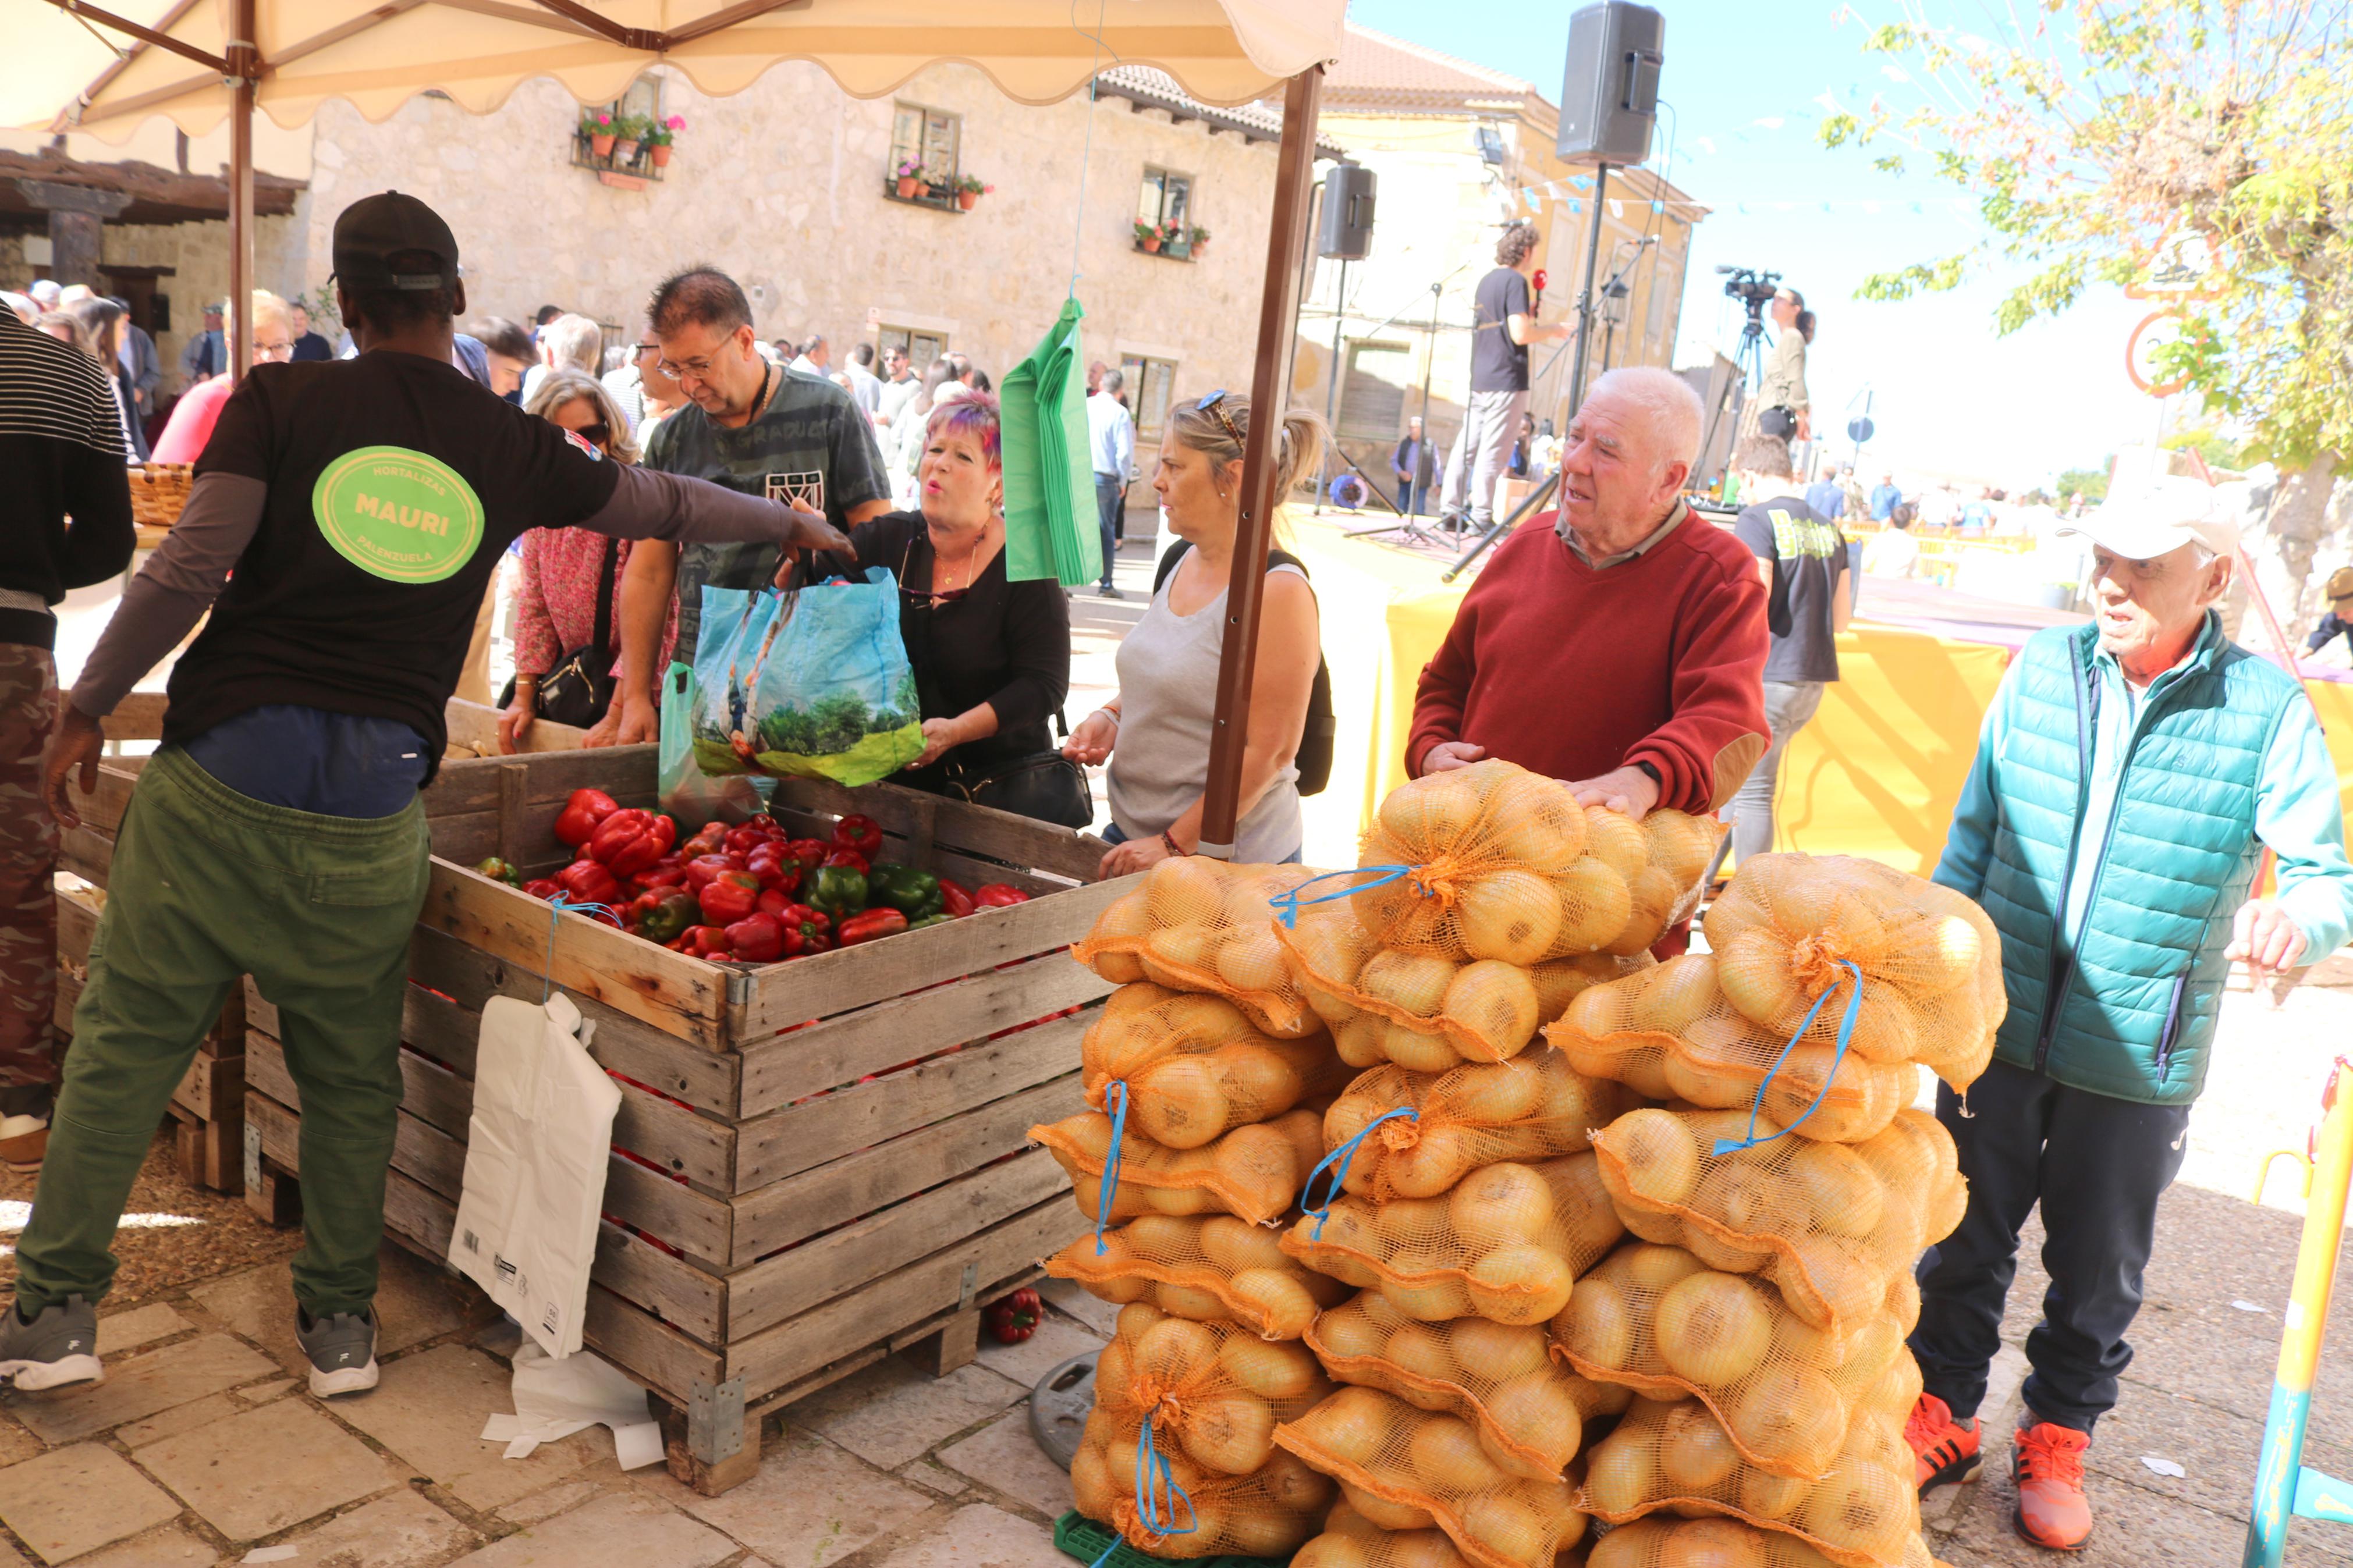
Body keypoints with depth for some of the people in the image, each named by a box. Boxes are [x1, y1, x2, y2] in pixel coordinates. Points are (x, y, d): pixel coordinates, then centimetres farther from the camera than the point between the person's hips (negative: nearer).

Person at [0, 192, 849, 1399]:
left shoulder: (283, 402, -1)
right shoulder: (512, 450, 6)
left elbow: (186, 572, -7)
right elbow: (664, 504, 19)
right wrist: (792, 523, 36)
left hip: (224, 773, -1)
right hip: (373, 811, 1)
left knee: (125, 1046, 12)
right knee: (352, 1076, 14)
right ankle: (339, 1323, 23)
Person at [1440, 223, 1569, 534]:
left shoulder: (1487, 281, 15)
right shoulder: (1515, 281, -10)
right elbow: (1520, 334, -17)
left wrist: (1528, 316, 23)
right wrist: (1554, 331, -3)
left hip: (1480, 378, 8)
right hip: (1506, 380, -8)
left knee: (1466, 445, 8)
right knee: (1493, 451, -5)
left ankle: (1450, 508, 8)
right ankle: (1481, 514, -5)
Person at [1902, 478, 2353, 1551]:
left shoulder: (2266, 709, -8)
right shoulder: (2040, 669, -1)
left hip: (2138, 1063, -1)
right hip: (1997, 1032, 2)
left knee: (2098, 1271, 15)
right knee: (1961, 1243, 15)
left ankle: (2057, 1439, 38)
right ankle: (1943, 1413, 36)